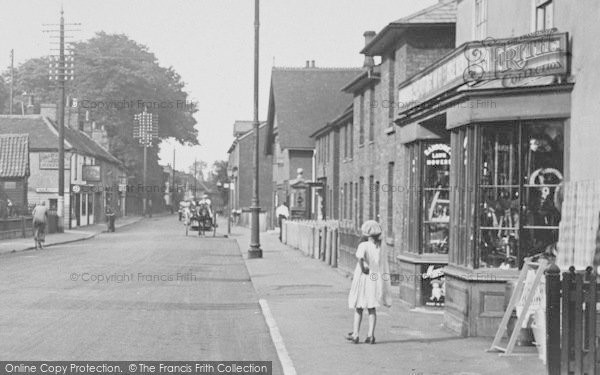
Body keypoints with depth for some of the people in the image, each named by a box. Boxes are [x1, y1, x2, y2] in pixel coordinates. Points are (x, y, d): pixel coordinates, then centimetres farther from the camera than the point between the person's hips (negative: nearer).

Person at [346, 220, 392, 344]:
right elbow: (385, 270, 6)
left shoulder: (364, 245, -11)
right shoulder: (381, 249, 5)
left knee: (358, 309, 10)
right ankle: (371, 335, 5)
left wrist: (363, 268, -18)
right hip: (376, 281, 4)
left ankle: (355, 334, 14)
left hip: (363, 280, -4)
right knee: (372, 309, 12)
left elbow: (359, 257, -35)